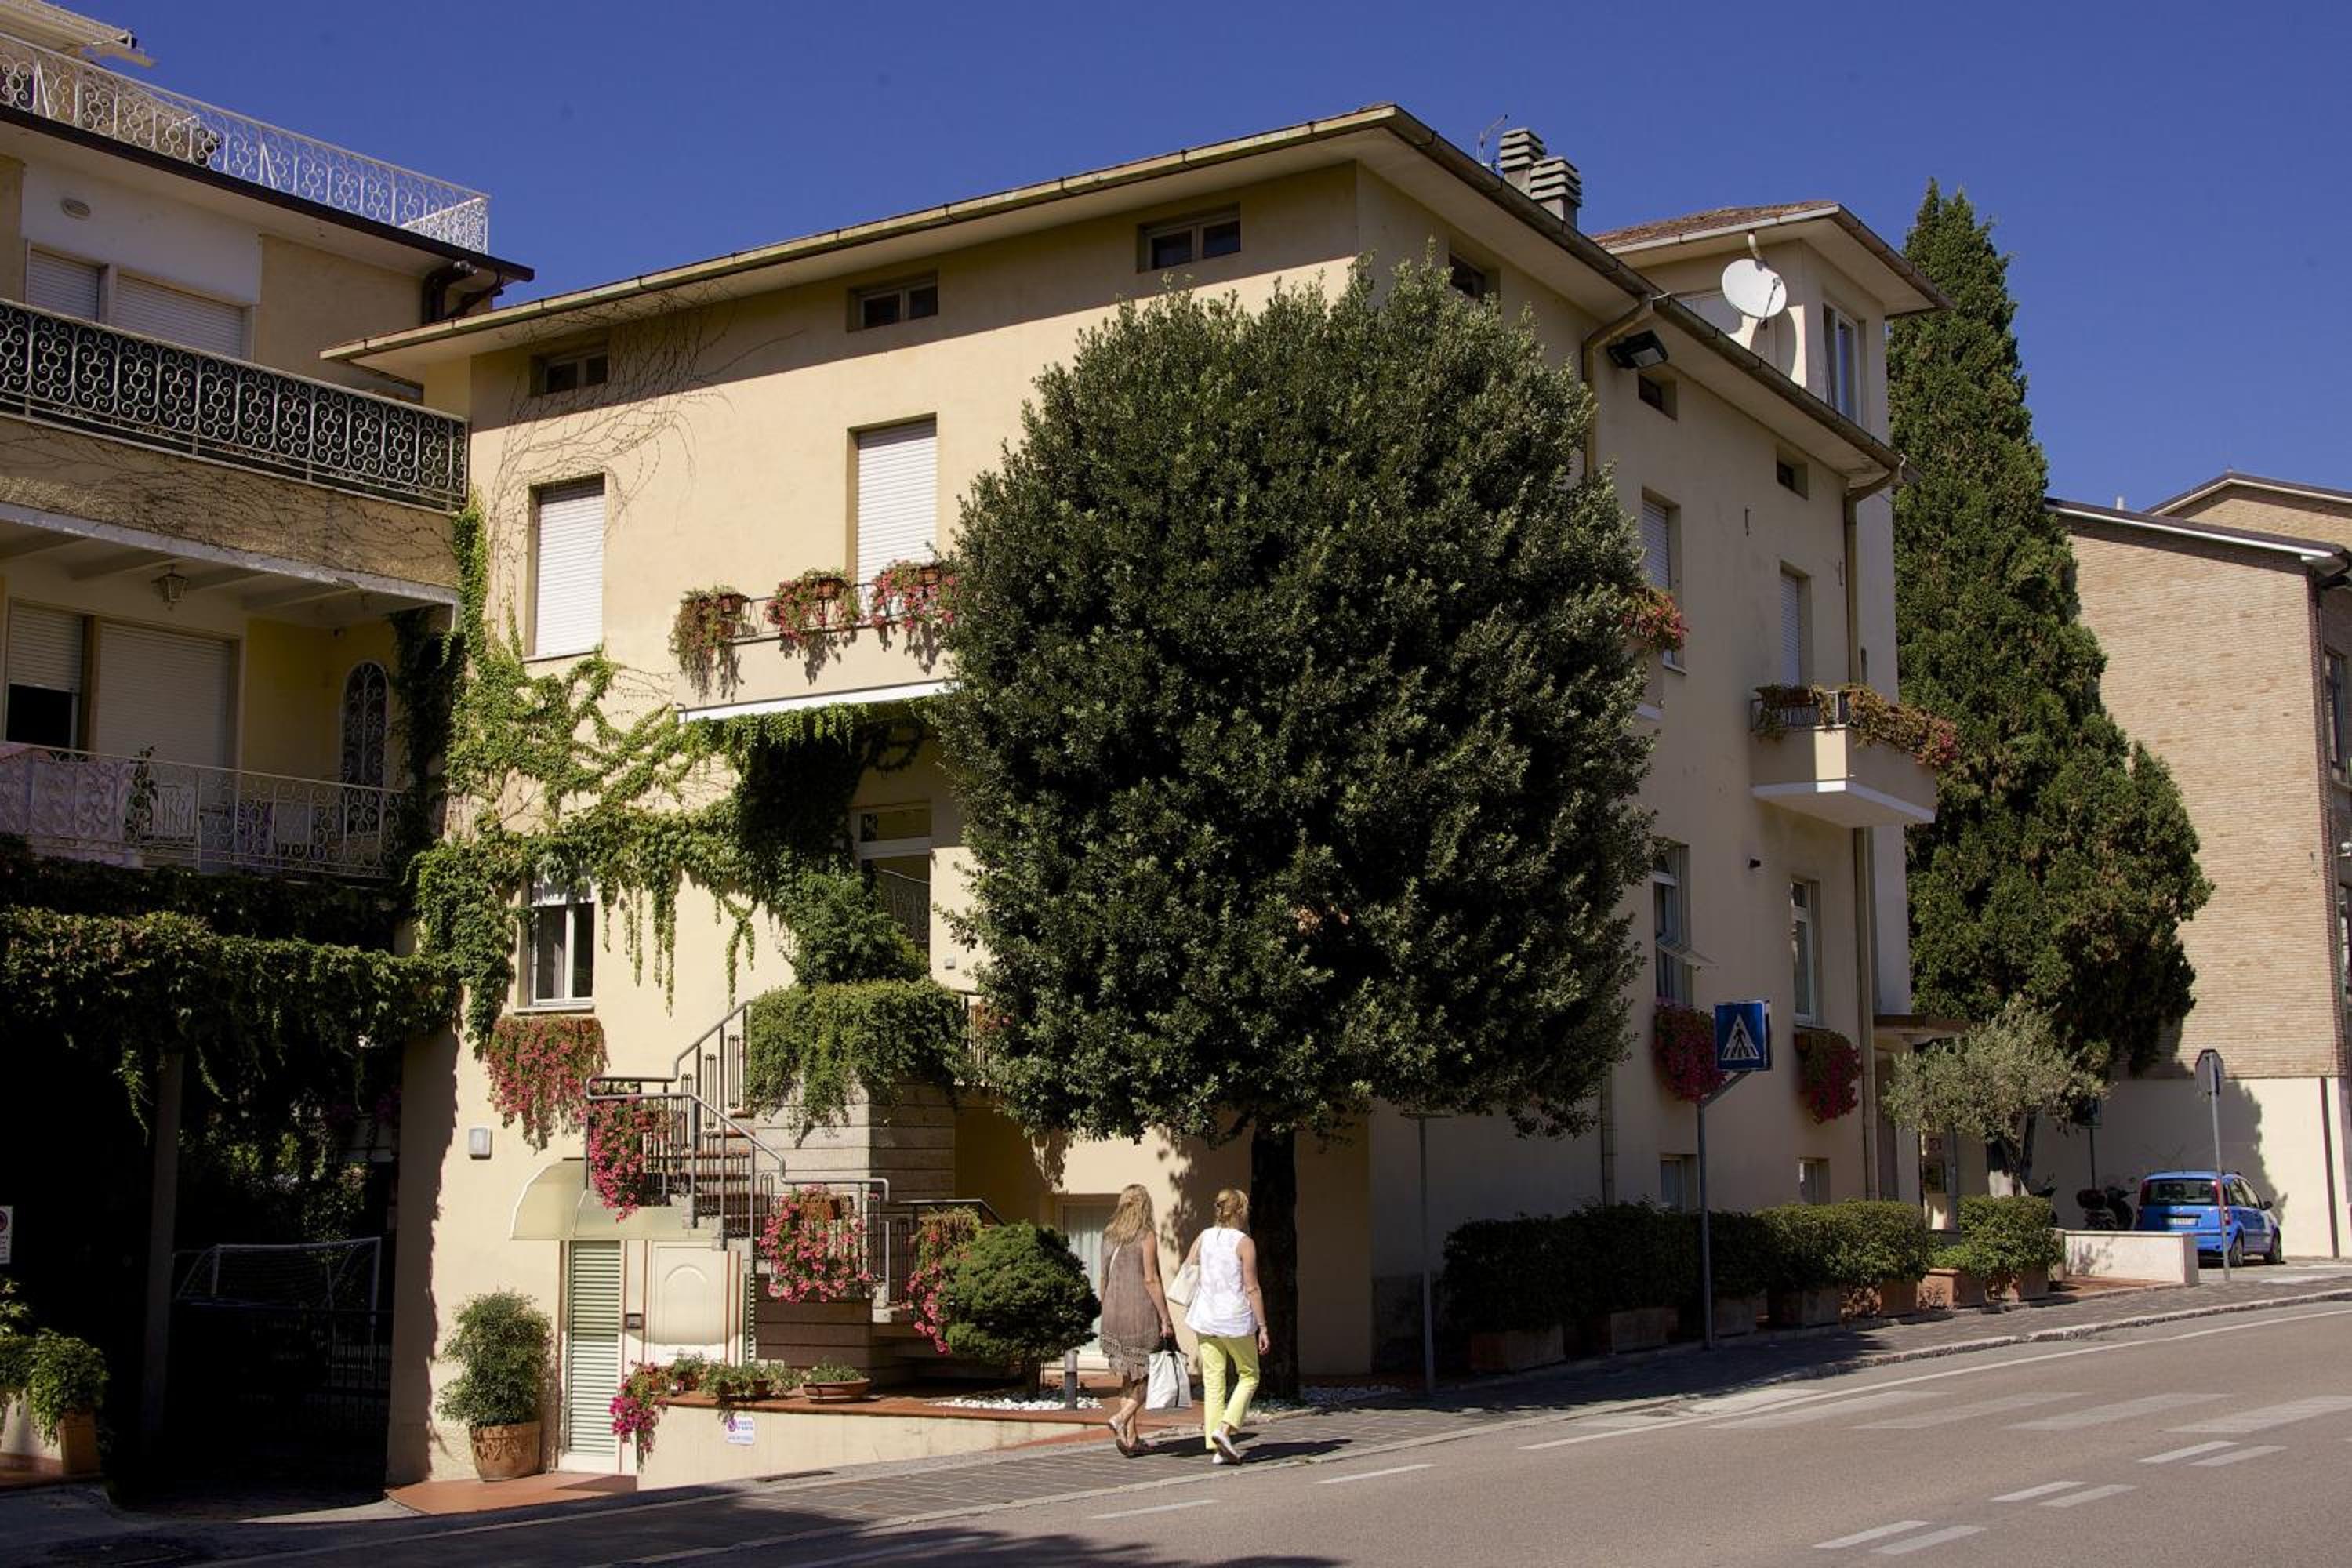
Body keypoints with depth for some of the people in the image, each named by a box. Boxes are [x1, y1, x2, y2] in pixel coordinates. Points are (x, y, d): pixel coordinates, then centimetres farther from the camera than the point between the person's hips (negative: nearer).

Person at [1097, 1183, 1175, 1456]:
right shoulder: (1147, 1236, -8)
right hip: (1141, 1311, -6)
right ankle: (1121, 1418, -14)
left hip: (1114, 1311, 6)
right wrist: (1166, 1318, -10)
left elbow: (1104, 1279, 11)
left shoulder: (1109, 1236, 9)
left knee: (1128, 1378, 12)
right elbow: (1150, 1279, -13)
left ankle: (1131, 1438, 11)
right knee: (1150, 1375, 4)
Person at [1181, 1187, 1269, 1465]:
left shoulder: (1204, 1237, 5)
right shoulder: (1244, 1243, -10)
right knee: (1248, 1376, 12)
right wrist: (1263, 1327, -7)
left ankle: (1215, 1447, 7)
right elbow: (1252, 1289, -12)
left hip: (1206, 1318, 5)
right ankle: (1224, 1428, -6)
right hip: (1236, 1318, -5)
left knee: (1213, 1381, 9)